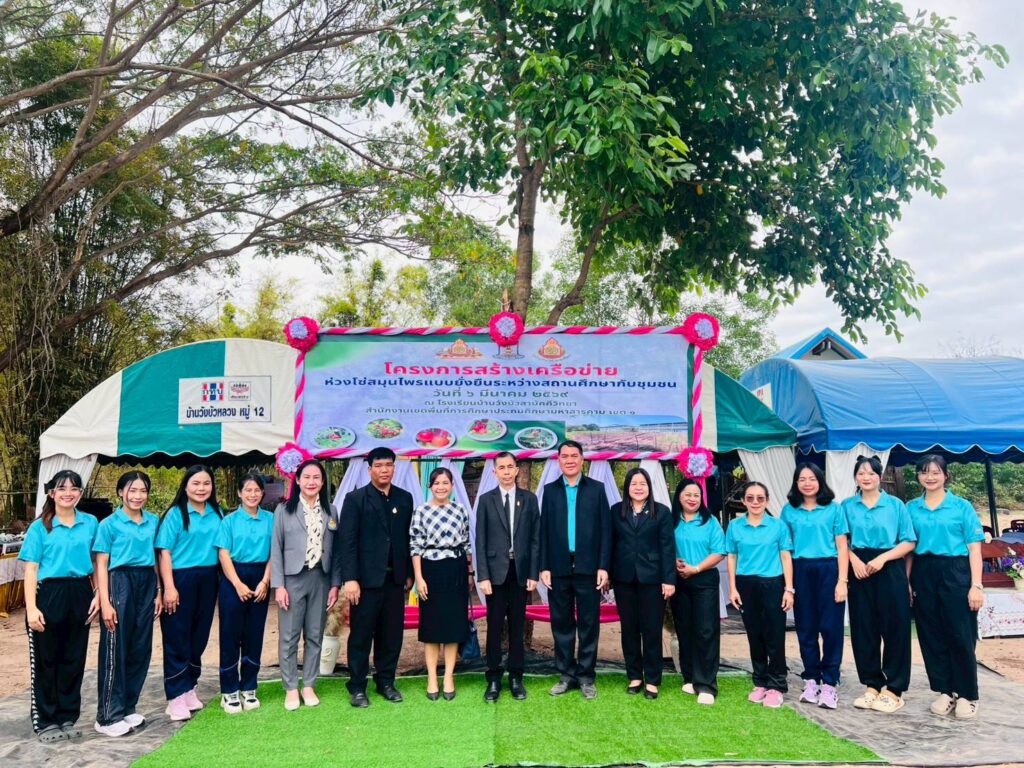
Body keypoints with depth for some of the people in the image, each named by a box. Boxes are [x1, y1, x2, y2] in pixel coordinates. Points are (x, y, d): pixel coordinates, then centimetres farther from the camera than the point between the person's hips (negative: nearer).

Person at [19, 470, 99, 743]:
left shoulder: (90, 523, 5)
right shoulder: (40, 527, -2)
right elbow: (30, 569, -5)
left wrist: (98, 595, 0)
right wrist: (31, 607, -14)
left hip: (80, 595, 2)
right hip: (48, 595, -2)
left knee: (74, 659, 10)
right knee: (46, 660, 7)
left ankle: (68, 718, 23)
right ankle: (45, 722, 19)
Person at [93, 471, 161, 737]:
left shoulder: (153, 521, 9)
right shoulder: (109, 524, -4)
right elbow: (101, 565, -6)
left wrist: (158, 592, 9)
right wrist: (105, 602, -13)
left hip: (147, 583, 5)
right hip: (120, 582, -5)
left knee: (141, 649, 8)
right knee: (116, 649, -1)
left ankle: (127, 708, 22)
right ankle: (108, 717, 9)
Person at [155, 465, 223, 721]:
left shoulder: (216, 513, 7)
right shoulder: (176, 514, -6)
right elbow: (164, 551, -9)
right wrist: (169, 587, -14)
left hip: (208, 580, 5)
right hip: (181, 579, -5)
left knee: (199, 637, 12)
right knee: (177, 639, 1)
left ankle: (189, 688, 26)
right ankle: (176, 697, 9)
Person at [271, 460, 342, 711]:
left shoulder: (330, 510, 7)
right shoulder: (284, 509, 0)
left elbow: (334, 549, 7)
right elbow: (276, 548, -2)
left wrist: (335, 584, 2)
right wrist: (278, 585, -8)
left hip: (320, 579, 2)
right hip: (292, 578, -2)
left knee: (315, 636, 9)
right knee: (289, 636, 2)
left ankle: (309, 686, 20)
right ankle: (291, 689, 14)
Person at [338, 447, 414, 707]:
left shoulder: (405, 498, 9)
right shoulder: (355, 499, -3)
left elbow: (408, 538, 11)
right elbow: (348, 542, -8)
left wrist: (409, 573, 10)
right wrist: (350, 579, -14)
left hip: (395, 578, 4)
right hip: (367, 578, -4)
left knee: (392, 634, 10)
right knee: (361, 635, 5)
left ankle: (386, 682, 24)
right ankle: (357, 687, 17)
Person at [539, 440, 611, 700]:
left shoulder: (597, 488, 3)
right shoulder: (550, 490, 8)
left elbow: (605, 530, 0)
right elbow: (544, 531, 5)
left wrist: (603, 566, -7)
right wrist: (544, 567, -2)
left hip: (588, 567, -1)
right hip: (559, 568, 2)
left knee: (588, 624, 5)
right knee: (561, 623, 8)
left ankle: (586, 676, 16)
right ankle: (566, 675, 19)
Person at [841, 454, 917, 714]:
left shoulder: (896, 505, 1)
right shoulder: (847, 506, 7)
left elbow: (909, 542, -2)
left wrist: (882, 558, -14)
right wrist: (854, 560, -12)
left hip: (890, 570, -2)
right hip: (859, 571, 2)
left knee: (894, 628, 0)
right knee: (863, 629, 6)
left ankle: (894, 689, 11)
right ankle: (872, 685, 18)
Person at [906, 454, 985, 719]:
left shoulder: (962, 507, 0)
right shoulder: (911, 508, 8)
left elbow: (974, 549, -2)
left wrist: (976, 585, -10)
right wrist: (906, 582, 4)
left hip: (955, 574, -3)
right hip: (923, 576, 3)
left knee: (961, 636, 0)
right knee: (931, 637, 8)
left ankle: (967, 696, 15)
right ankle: (944, 691, 21)